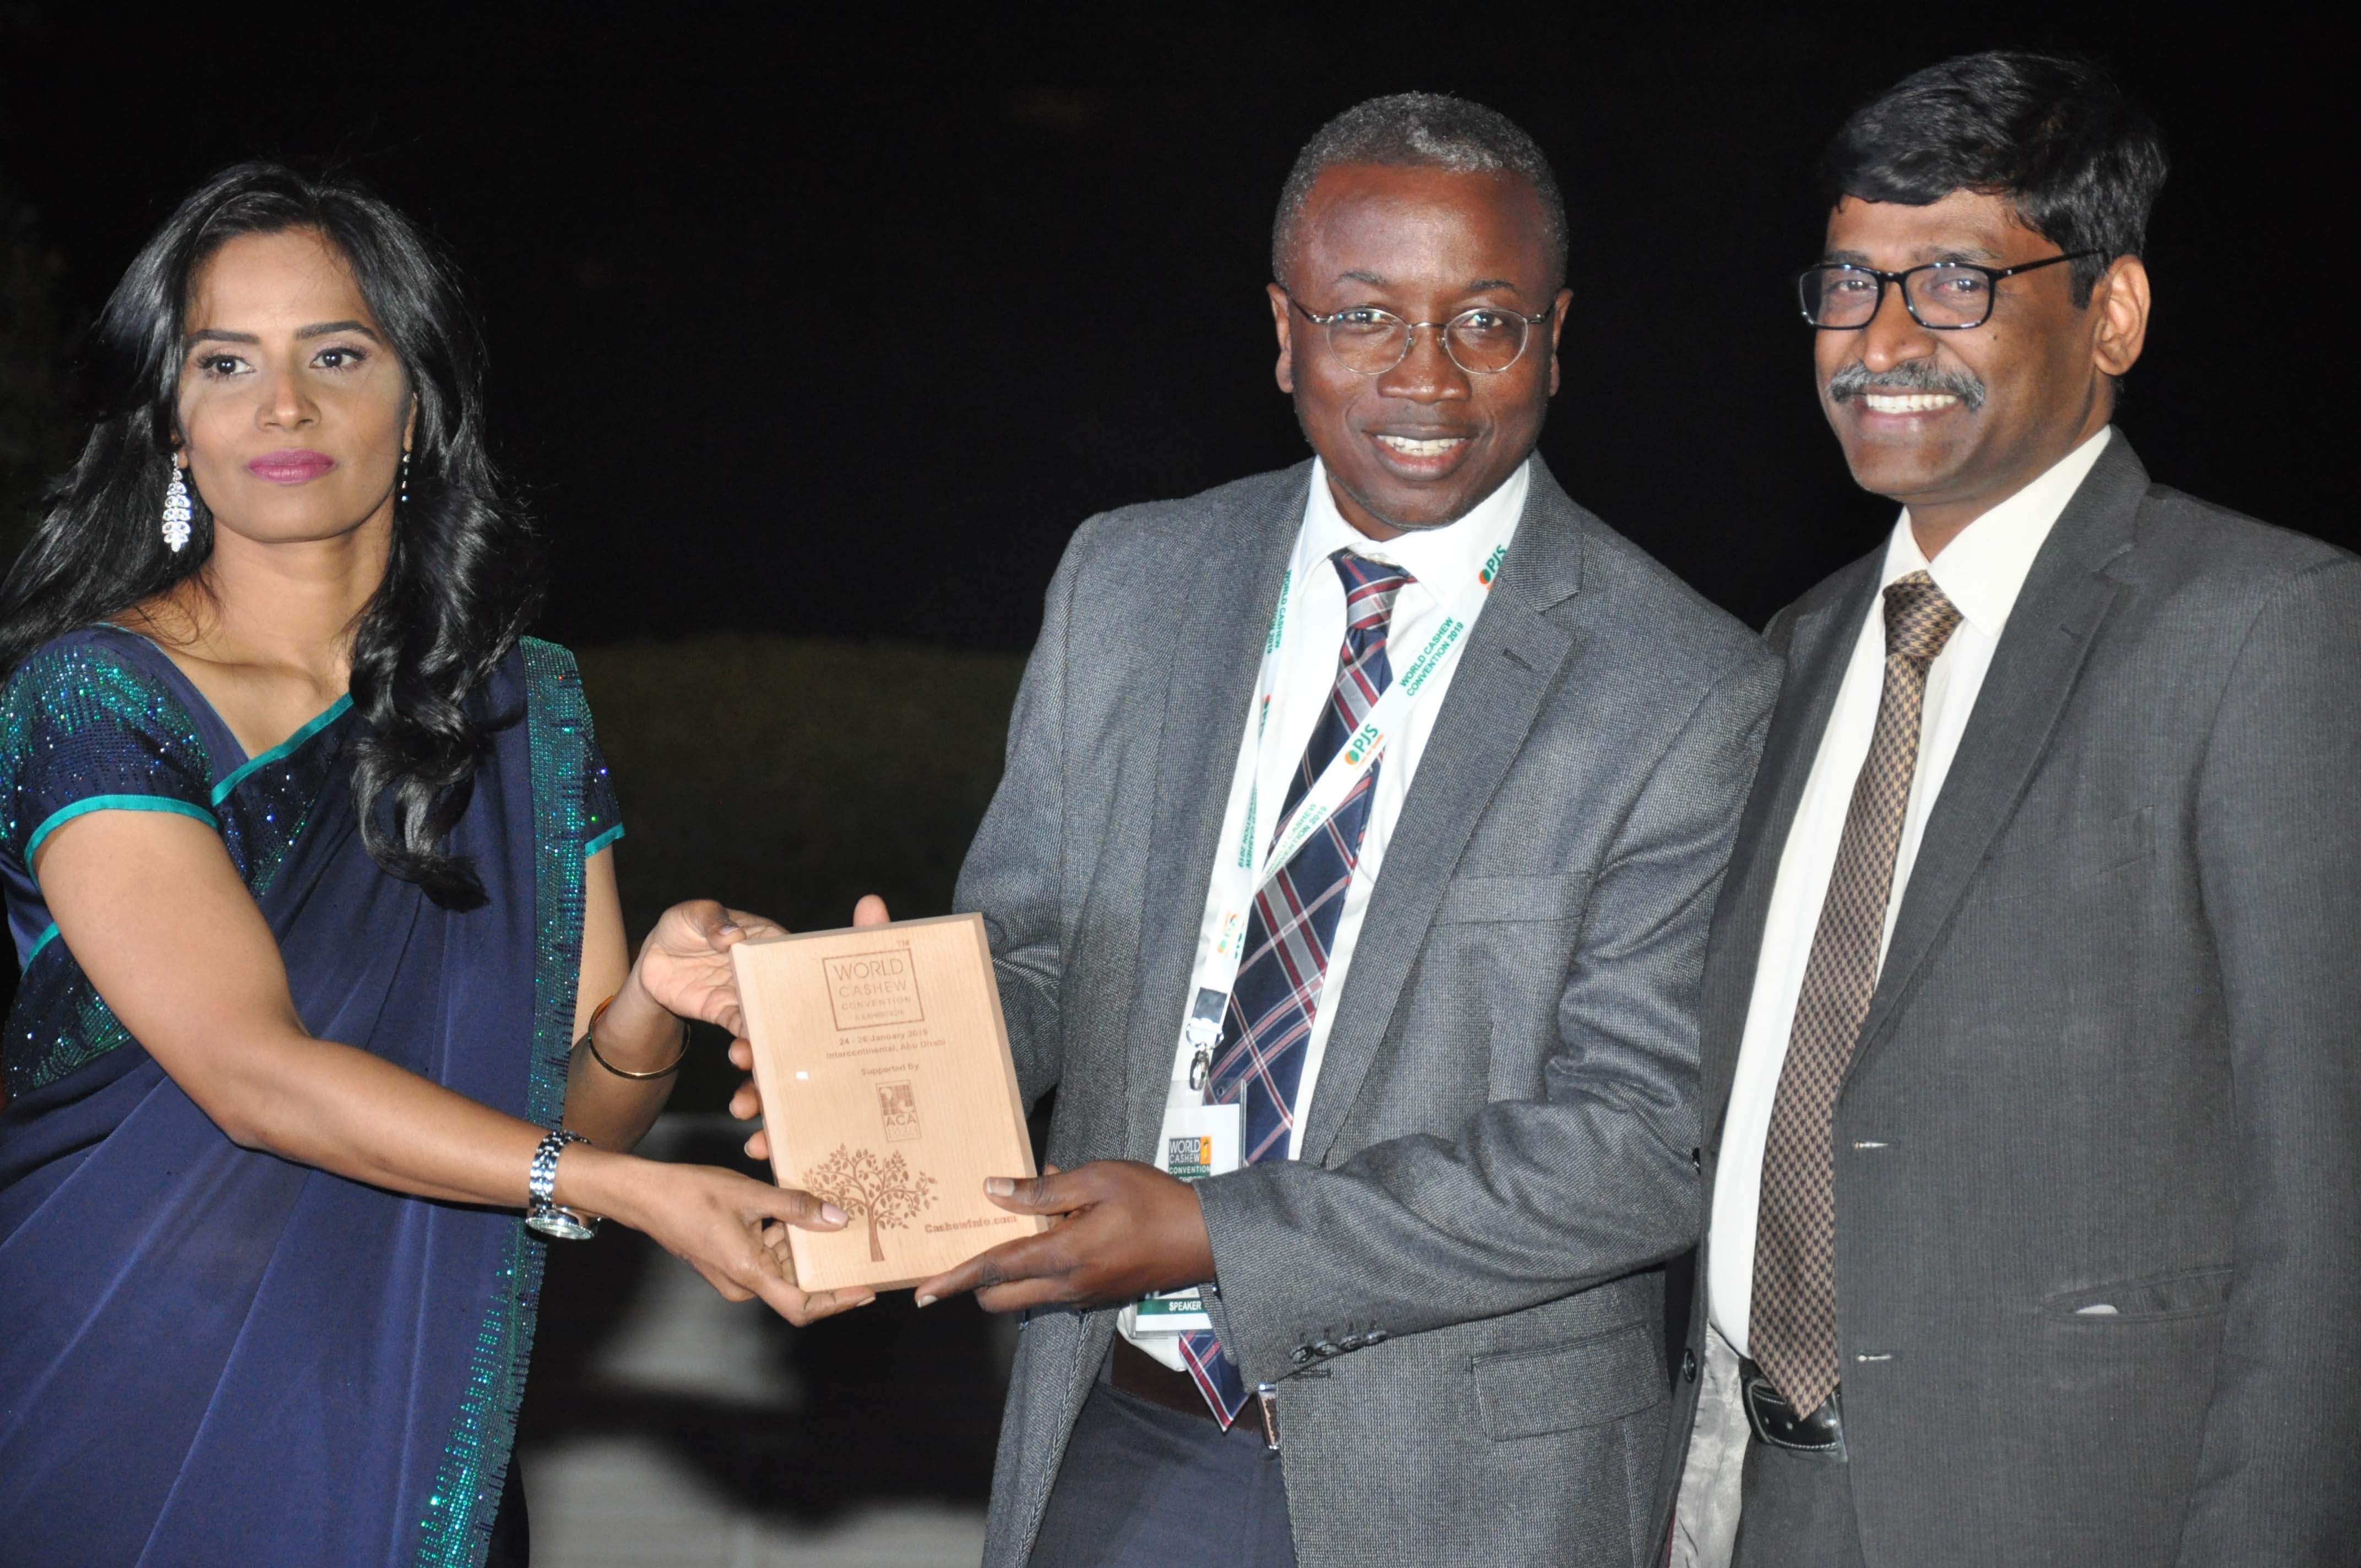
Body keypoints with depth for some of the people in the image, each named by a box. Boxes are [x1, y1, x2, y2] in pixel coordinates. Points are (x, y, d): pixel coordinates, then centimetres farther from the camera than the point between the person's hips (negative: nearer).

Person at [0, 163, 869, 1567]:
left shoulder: (529, 704, 4)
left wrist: (649, 1007, -20)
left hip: (411, 1443, 4)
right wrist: (629, 1189, -27)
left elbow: (575, 1114, 2)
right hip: (116, 1433, -4)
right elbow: (253, 1073, -21)